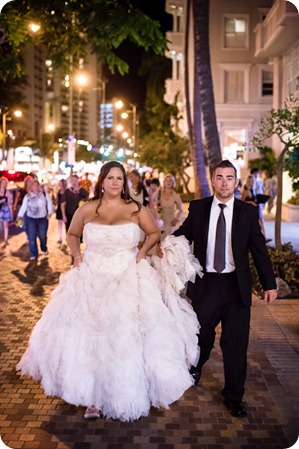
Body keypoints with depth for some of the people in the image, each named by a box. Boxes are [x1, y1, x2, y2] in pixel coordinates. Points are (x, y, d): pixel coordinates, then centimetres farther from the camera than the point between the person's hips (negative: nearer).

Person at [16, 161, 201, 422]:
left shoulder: (136, 209, -1)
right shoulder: (86, 210, 2)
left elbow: (154, 233, 13)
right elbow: (72, 235, 18)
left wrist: (142, 253, 0)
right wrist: (77, 256, 3)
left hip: (129, 280, -1)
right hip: (92, 280, 1)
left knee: (128, 338, 0)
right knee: (89, 335, 2)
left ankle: (128, 392, 17)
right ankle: (94, 397, 15)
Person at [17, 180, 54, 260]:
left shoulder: (45, 195, 3)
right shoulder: (27, 196, 6)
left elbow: (50, 204, 1)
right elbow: (23, 207, 5)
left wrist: (49, 213, -12)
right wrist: (19, 216, 0)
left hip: (43, 218, -1)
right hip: (31, 219, 1)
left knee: (42, 236, 4)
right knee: (32, 237, -4)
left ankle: (44, 249, 32)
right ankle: (33, 254, 3)